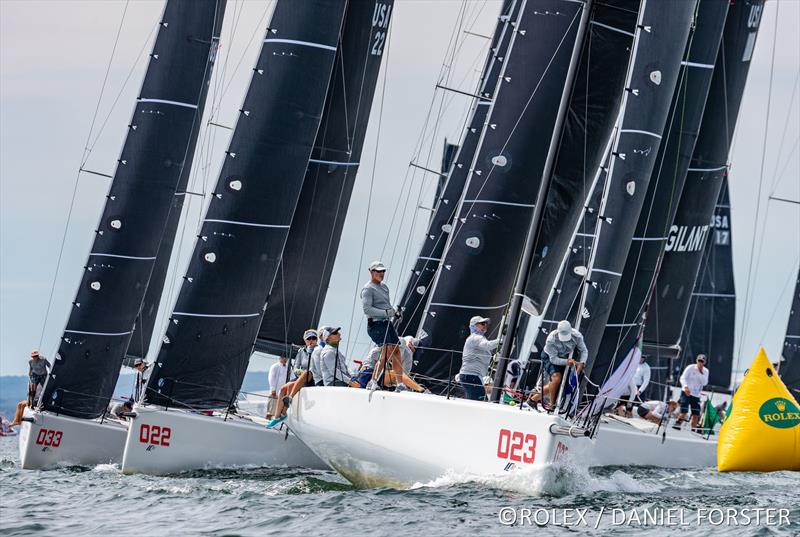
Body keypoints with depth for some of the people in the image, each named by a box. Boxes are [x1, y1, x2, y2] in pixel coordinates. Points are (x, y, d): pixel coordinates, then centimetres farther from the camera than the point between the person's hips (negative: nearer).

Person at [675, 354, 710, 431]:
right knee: (684, 411, -17)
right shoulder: (690, 368, -3)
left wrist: (701, 373, -11)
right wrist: (685, 386, -24)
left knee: (696, 414, 1)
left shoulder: (705, 371, 9)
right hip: (686, 393, -4)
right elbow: (683, 378, -7)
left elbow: (704, 383, 0)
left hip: (696, 395, 4)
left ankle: (693, 429, 11)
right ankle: (677, 424, -9)